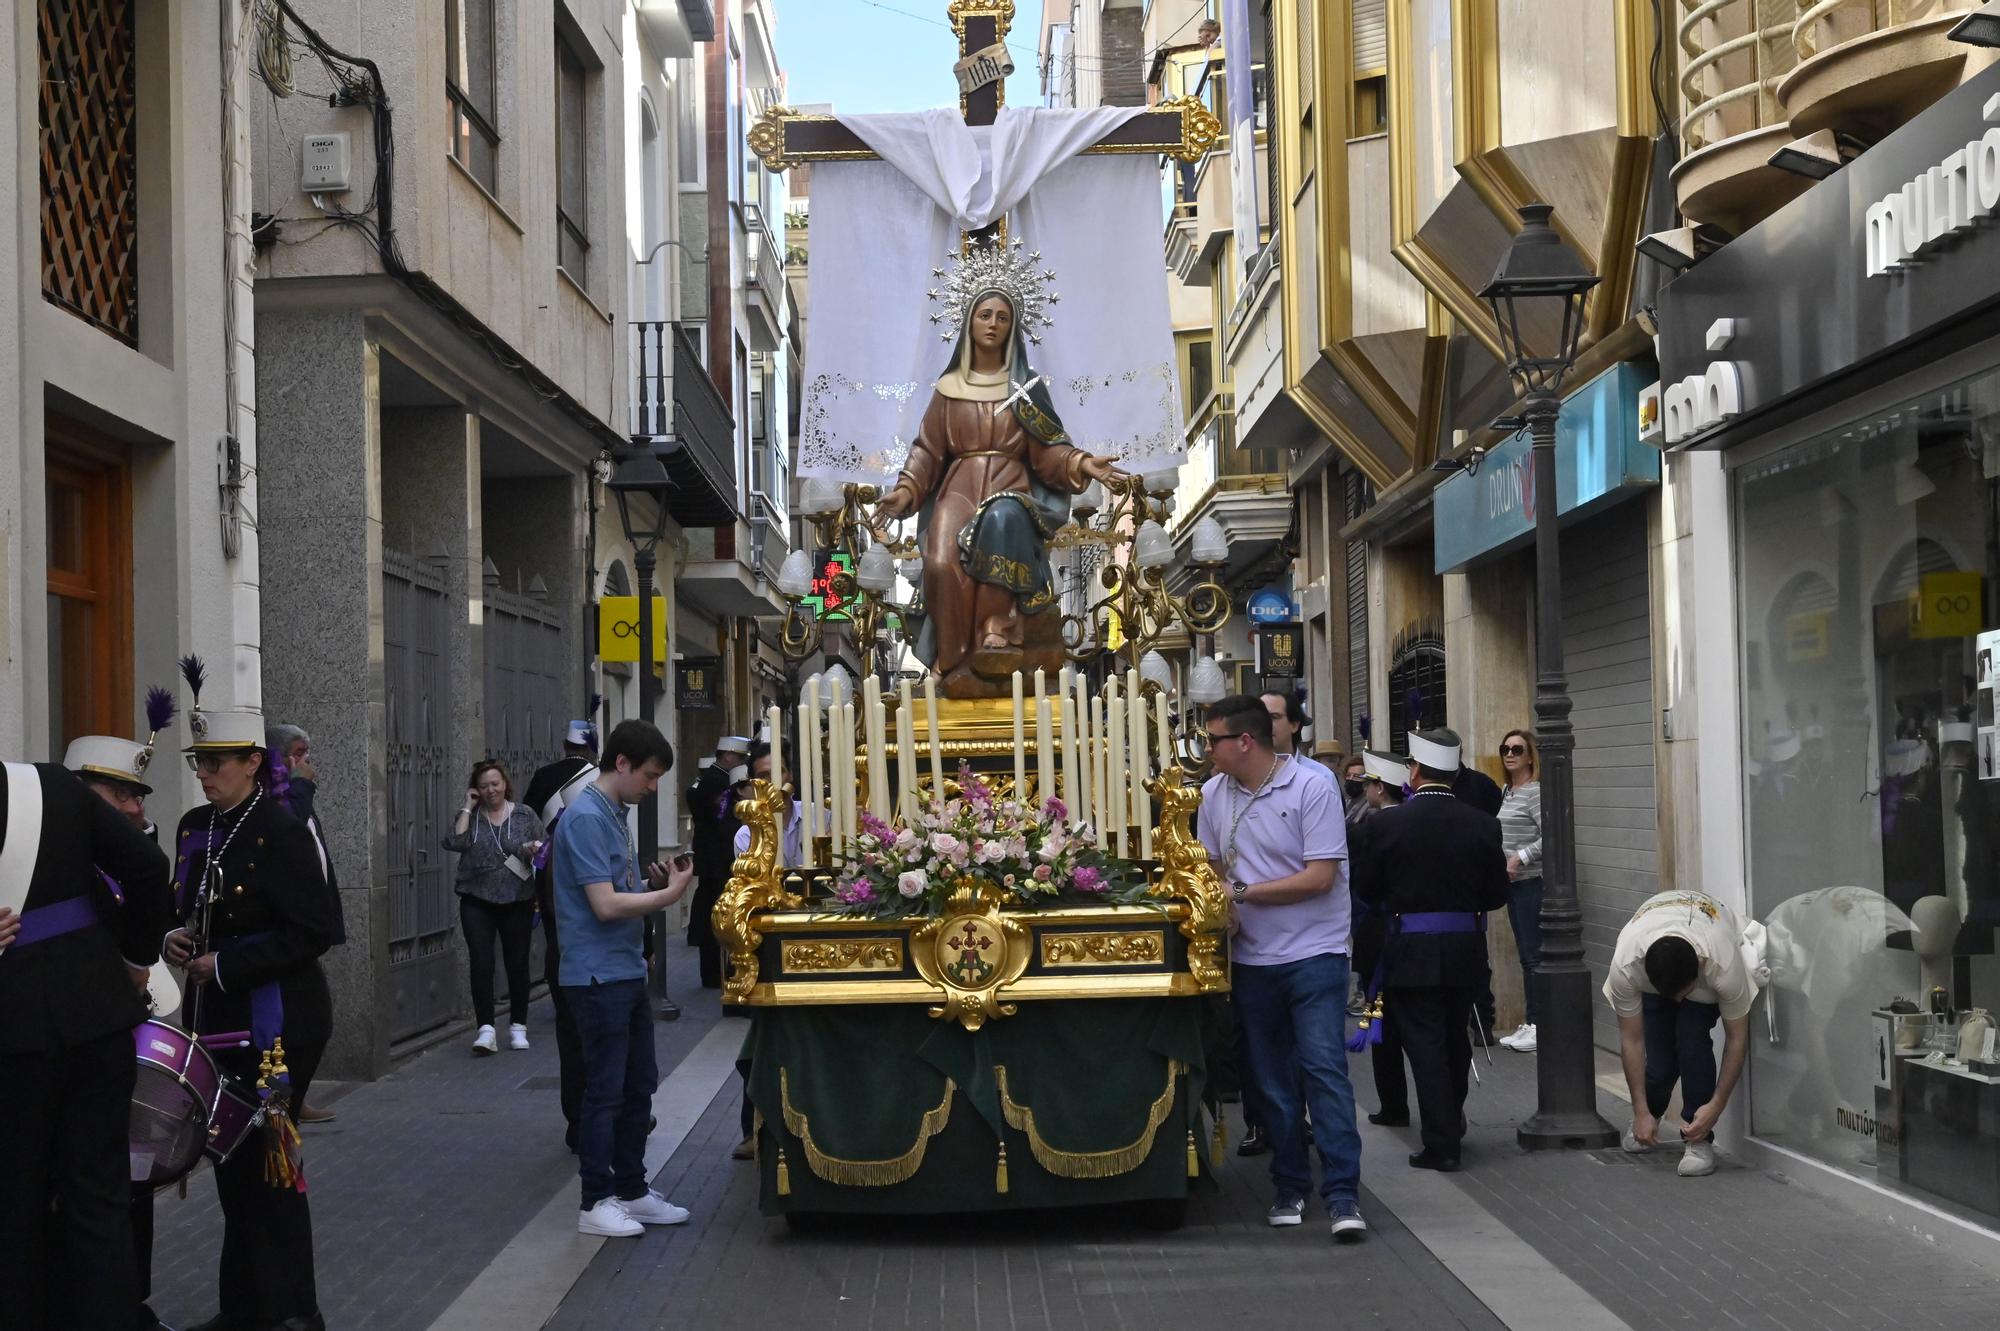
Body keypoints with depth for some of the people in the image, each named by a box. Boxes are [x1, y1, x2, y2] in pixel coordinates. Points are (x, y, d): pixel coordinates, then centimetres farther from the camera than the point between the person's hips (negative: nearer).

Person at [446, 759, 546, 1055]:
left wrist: (535, 851, -15)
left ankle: (518, 1027, 17)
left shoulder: (525, 815, 5)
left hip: (517, 901, 0)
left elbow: (541, 852, 8)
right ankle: (486, 1029, -7)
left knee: (517, 964, 5)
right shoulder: (469, 816, 5)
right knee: (481, 963, -9)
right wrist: (468, 807, -8)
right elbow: (455, 842, -12)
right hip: (478, 902, 0)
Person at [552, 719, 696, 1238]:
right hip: (599, 976, -10)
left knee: (639, 1085, 14)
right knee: (605, 1089, -1)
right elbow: (605, 905, -21)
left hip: (627, 972, 10)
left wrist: (654, 880, 1)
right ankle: (596, 1202, 9)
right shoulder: (586, 818, -17)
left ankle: (631, 1190, 24)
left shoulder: (616, 815, 13)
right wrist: (669, 894, -14)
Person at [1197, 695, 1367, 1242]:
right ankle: (1291, 1187, 21)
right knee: (1271, 1079, 10)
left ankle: (1343, 1195, -12)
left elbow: (1320, 877, -17)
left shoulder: (1312, 788, -12)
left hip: (1314, 954, -5)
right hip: (1252, 958, 6)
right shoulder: (1214, 793, 6)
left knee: (1324, 1069, -12)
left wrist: (1242, 893, -16)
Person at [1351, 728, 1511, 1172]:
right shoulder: (1482, 825, -4)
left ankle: (1441, 1144, 1)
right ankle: (1452, 1122, 37)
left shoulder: (1386, 823, -12)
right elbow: (1497, 894, 2)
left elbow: (1366, 889, -1)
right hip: (1466, 951, 3)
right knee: (1456, 1038, 20)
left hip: (1411, 952, -3)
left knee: (1424, 1044, 2)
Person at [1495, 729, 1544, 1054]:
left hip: (1532, 882, -9)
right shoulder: (1506, 793, 16)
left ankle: (1540, 1025, -5)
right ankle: (1530, 1023, 17)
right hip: (1514, 884, 9)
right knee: (1525, 955, 12)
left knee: (1534, 954, -8)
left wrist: (1520, 858, -19)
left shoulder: (1534, 792, -12)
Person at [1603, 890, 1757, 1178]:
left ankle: (1698, 1139, -11)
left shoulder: (1724, 965, -44)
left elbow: (1737, 1038, -29)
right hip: (1652, 970, 1)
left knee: (1692, 1041, -24)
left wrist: (1716, 1106, -31)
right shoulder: (1625, 964, -41)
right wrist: (1641, 1112, -26)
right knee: (1659, 1058, -8)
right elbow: (1631, 1039, -27)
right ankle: (1651, 1113, 25)